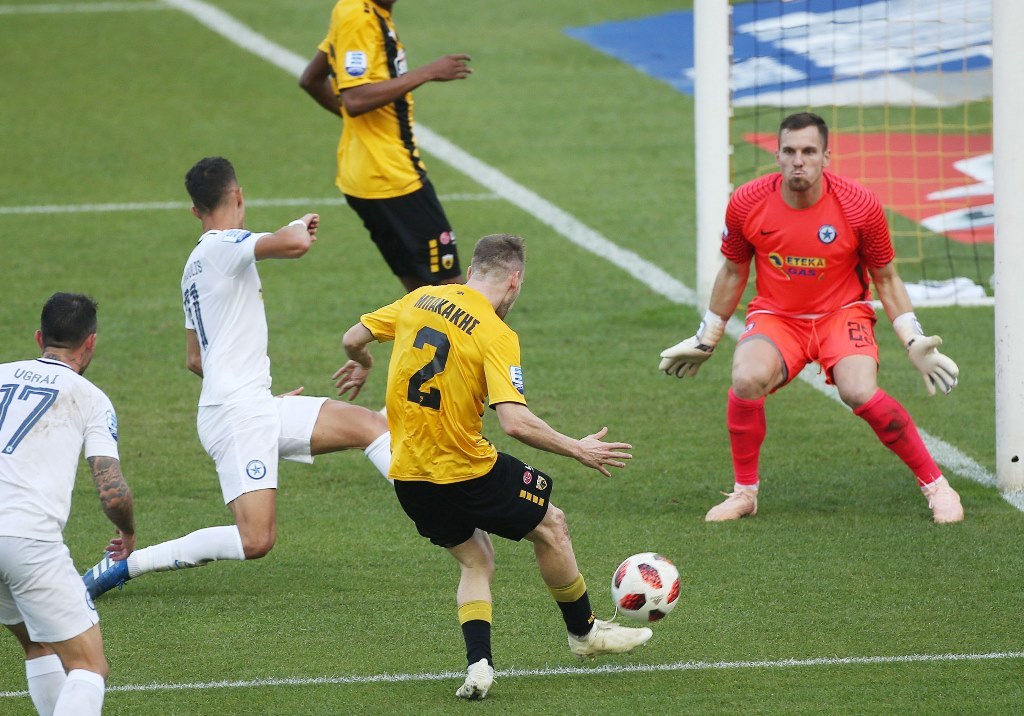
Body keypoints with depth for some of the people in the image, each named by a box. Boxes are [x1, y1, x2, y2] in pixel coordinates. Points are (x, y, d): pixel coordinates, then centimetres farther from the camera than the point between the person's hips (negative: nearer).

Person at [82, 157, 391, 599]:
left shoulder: (194, 267, 22)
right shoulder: (223, 246, -8)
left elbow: (194, 359, 29)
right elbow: (295, 245, -27)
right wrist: (300, 226, -2)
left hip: (260, 410, 10)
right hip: (238, 413, -10)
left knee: (371, 425, 4)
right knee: (256, 540, -19)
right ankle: (123, 565, -10)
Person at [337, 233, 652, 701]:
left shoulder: (420, 300, 2)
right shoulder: (496, 336, -16)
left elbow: (354, 338, 11)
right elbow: (515, 422, -25)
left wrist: (361, 364, 35)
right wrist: (577, 450, -12)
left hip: (407, 477, 6)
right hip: (464, 471, -6)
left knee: (476, 561, 22)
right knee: (550, 526, 18)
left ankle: (478, 664, 3)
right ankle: (584, 632, 33)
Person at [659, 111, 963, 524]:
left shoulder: (860, 206, -14)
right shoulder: (747, 203, -10)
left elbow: (886, 279, 1)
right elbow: (733, 273, 9)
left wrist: (914, 343, -7)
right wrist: (705, 340, 14)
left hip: (842, 313, -1)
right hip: (775, 316, 1)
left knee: (861, 392, -29)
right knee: (747, 379, -30)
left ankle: (935, 484, -8)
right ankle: (744, 491, -8)